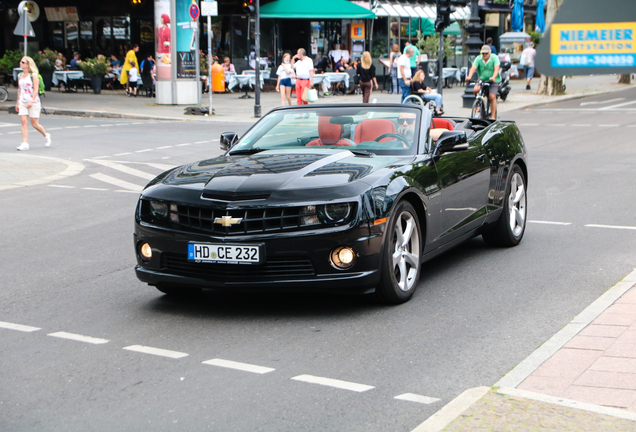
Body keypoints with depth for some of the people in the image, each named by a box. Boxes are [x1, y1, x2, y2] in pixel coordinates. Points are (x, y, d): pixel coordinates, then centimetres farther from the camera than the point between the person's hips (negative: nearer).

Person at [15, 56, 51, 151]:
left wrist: (31, 101, -25)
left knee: (34, 124, -1)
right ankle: (25, 143, -9)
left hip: (34, 102, -5)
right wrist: (17, 102, 16)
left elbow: (36, 89, -14)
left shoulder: (33, 75, -8)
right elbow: (19, 89, 18)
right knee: (23, 122, -7)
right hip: (22, 102, 5)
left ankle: (46, 135, 26)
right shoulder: (20, 76, 10)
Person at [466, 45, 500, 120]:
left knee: (492, 97, -18)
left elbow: (496, 69, -25)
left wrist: (493, 77, -46)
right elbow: (473, 68, -20)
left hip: (494, 81, -2)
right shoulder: (478, 59, -5)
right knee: (476, 90, -26)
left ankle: (493, 117, -9)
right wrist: (469, 76, -41)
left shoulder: (494, 58, -10)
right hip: (482, 79, 2)